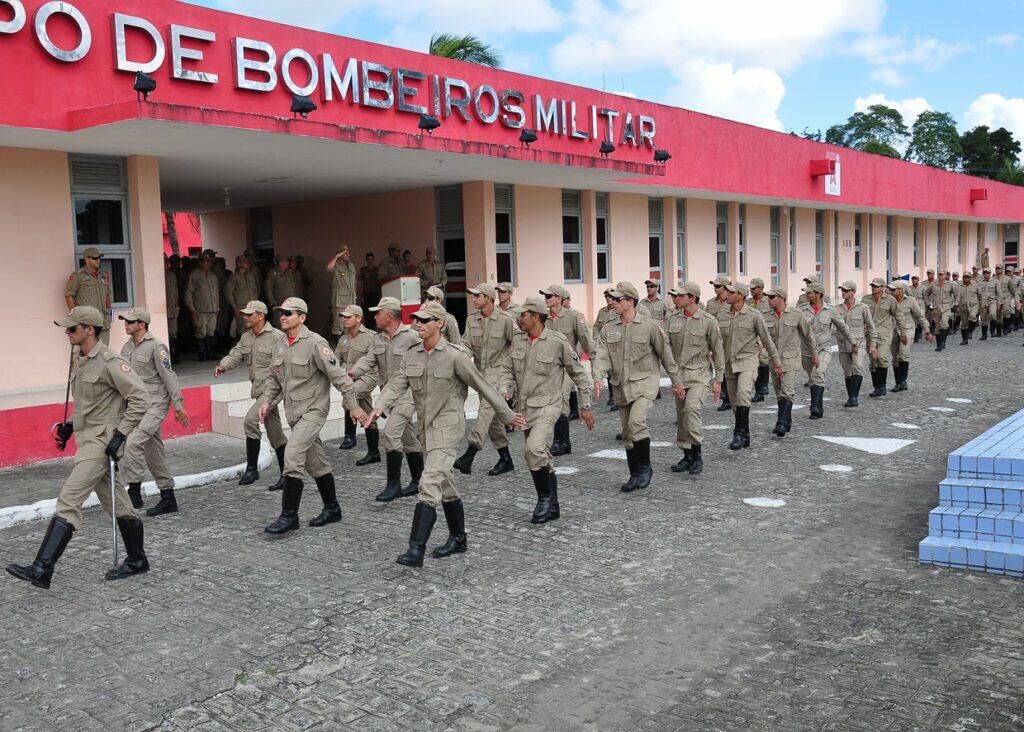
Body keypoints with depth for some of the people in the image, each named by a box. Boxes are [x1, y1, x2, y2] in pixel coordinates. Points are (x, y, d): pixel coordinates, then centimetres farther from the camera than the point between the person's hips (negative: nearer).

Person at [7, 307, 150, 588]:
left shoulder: (110, 362, -16)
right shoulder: (81, 361, 13)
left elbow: (140, 398, -18)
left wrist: (121, 433, -19)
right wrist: (69, 426, 17)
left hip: (102, 441, -9)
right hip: (87, 438, 9)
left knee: (69, 499, -12)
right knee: (117, 502, 15)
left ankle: (42, 569, -11)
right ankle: (137, 560, 25)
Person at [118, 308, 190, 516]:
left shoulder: (156, 347, -11)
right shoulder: (127, 347, 12)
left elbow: (169, 377, -13)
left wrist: (178, 405, -13)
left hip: (155, 404, -8)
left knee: (133, 443, -22)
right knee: (153, 452, 10)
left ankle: (134, 491, -13)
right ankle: (168, 499, 17)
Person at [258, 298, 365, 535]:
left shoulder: (314, 343, -14)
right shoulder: (281, 345, 10)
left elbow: (337, 375, -14)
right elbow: (274, 377, 22)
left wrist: (353, 405, -14)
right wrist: (267, 401, 9)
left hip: (313, 410, -8)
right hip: (294, 413, 8)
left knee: (292, 455, -17)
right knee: (316, 463, 15)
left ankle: (289, 516, -9)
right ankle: (332, 510, 27)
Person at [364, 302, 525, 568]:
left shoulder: (455, 356, -12)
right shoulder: (412, 355, 5)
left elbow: (482, 386, -5)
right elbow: (396, 384, -6)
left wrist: (507, 415, 2)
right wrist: (379, 407, -26)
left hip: (448, 426, -7)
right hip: (427, 426, 8)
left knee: (430, 483, -17)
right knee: (444, 484, 18)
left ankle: (416, 550, -18)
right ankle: (458, 539, 33)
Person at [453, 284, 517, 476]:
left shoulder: (505, 320, -8)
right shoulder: (472, 320, 6)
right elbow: (467, 346, 1)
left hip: (500, 372, -6)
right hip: (481, 372, 6)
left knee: (486, 409, -23)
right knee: (492, 418, 10)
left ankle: (469, 454, -31)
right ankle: (505, 459, 20)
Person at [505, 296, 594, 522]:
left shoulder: (557, 341, -10)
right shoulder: (517, 339, 5)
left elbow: (578, 373, -2)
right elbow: (509, 370, 14)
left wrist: (586, 405, 0)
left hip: (547, 406, -6)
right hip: (524, 408, 6)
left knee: (534, 448, -26)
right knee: (542, 458, 13)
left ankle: (545, 498, -7)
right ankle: (552, 508, 24)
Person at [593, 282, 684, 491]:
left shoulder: (649, 325, -5)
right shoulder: (608, 329, 5)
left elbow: (665, 354, 2)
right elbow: (602, 356, -5)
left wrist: (677, 382, 6)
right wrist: (598, 378, -23)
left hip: (644, 382, -5)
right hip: (621, 387, 5)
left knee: (636, 421, -24)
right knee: (627, 434, 10)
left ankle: (645, 467, -5)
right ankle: (635, 475, 24)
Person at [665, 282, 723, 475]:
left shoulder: (708, 321, -6)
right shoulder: (672, 319, 5)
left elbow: (717, 352, -2)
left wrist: (718, 380, -2)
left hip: (700, 374, -5)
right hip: (678, 373, 5)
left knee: (691, 407, -25)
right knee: (681, 416, 8)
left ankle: (697, 454, -14)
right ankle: (687, 457, 21)